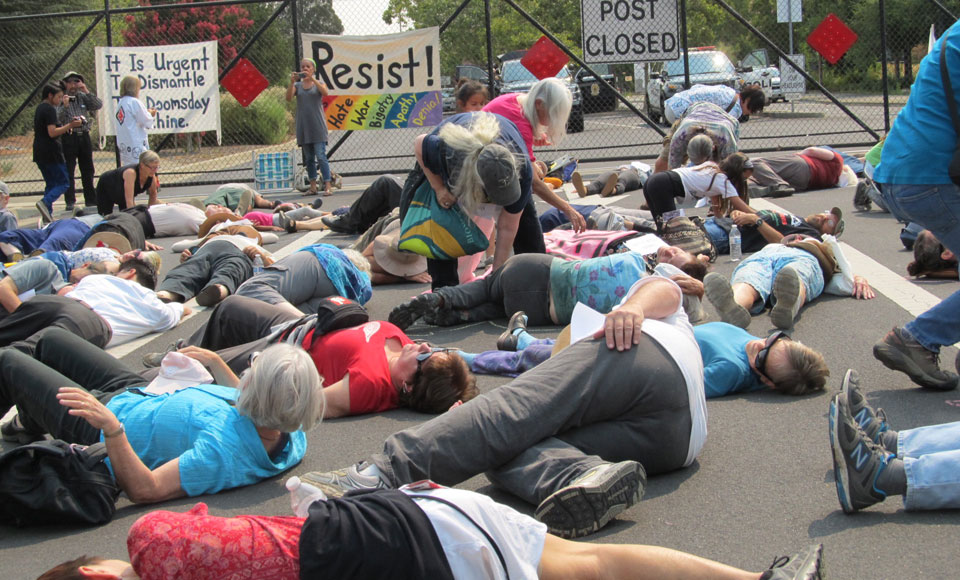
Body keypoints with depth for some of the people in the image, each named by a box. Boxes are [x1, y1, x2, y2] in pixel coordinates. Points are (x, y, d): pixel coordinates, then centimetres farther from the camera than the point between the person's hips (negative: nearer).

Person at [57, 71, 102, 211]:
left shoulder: (82, 97, 12)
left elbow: (98, 105, 1)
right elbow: (56, 119, -9)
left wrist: (87, 92, -6)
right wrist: (65, 106, -21)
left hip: (84, 136, 4)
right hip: (68, 137, -4)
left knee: (88, 170, 9)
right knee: (68, 172, -5)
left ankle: (91, 200, 16)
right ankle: (70, 202, -5)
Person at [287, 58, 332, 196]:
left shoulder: (319, 83, 5)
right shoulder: (297, 85, 10)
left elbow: (325, 92, -17)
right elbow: (289, 98, -6)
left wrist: (312, 78, -26)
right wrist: (292, 82, -20)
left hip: (317, 126, -3)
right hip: (303, 126, 3)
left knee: (321, 156, -11)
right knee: (309, 158, 6)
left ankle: (327, 186, -14)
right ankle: (313, 186, 10)